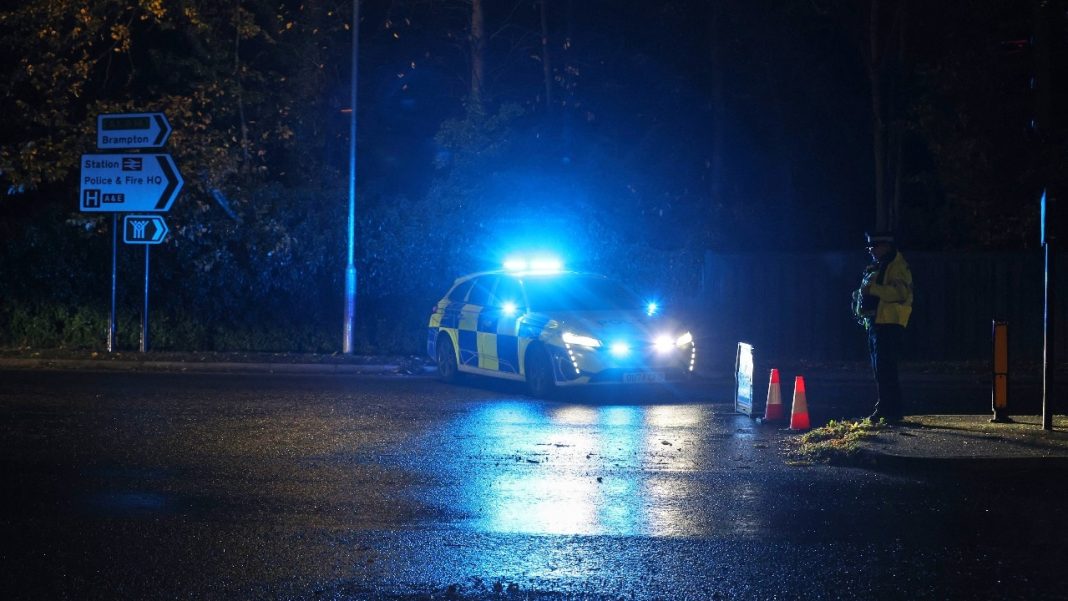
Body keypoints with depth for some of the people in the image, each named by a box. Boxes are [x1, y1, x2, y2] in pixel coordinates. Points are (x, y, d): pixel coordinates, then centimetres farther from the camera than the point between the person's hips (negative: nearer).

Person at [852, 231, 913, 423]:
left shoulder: (897, 266, -8)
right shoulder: (877, 268, 22)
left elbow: (900, 292, -22)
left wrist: (872, 289, -22)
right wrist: (861, 295, 12)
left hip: (889, 324, -10)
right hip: (876, 323, 10)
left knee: (885, 368, -13)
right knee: (878, 369, 12)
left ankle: (892, 412, -11)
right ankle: (884, 408, 19)